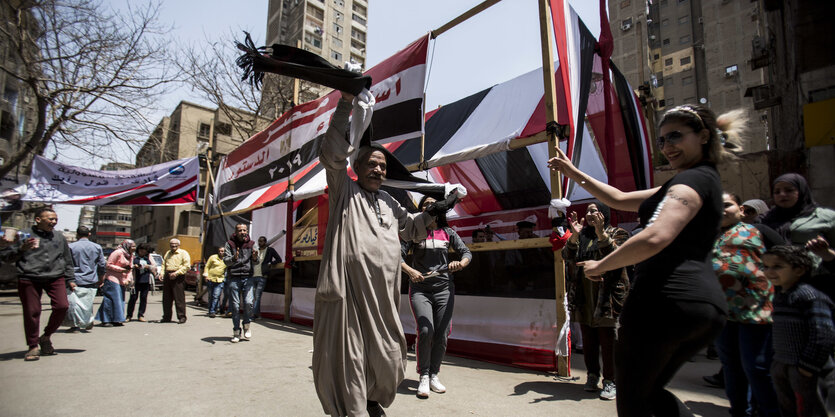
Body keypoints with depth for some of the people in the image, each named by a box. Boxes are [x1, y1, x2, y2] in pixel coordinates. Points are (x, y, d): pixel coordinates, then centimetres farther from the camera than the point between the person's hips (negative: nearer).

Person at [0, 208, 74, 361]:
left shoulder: (59, 237, 15)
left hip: (56, 278, 3)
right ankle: (33, 346, 15)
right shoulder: (24, 235, 3)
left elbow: (67, 260, 21)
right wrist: (22, 249, -15)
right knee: (32, 312, -1)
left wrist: (70, 279, 18)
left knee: (62, 306, -10)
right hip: (29, 279, -2)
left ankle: (46, 336, 15)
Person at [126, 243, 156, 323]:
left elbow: (154, 266, 12)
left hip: (146, 281, 2)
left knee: (144, 298, 4)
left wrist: (148, 266, -6)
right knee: (133, 297, -3)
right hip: (136, 281, -2)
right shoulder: (134, 257, 9)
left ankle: (141, 315, 11)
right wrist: (134, 266, -14)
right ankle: (129, 315, 8)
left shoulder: (149, 257, 15)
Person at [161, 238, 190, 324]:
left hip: (178, 277, -6)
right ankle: (166, 317, 18)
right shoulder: (167, 253, 22)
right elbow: (163, 264, 23)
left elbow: (187, 265, -8)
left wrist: (176, 273, -16)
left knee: (179, 298, -6)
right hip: (167, 276, 6)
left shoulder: (183, 253, 1)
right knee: (166, 298, 8)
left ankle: (181, 317, -1)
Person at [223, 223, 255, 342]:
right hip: (233, 278, 0)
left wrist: (254, 258, -16)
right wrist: (234, 258, -26)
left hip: (247, 277, 1)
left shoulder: (251, 244, 9)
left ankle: (246, 325, 12)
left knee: (248, 302, -13)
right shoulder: (230, 244, 5)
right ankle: (236, 332, 13)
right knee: (235, 306, 1)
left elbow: (256, 262, 7)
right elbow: (226, 260, -5)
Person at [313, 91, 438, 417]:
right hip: (349, 289, -6)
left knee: (388, 355, 14)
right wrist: (346, 105, -12)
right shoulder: (345, 190, 5)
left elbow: (412, 229, 33)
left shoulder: (390, 204, 22)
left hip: (383, 295, 6)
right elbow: (333, 152, -8)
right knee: (350, 355, 0)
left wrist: (434, 210, 17)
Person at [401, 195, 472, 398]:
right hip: (420, 289, -2)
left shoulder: (448, 233, 8)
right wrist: (410, 271, -25)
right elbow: (399, 256, -6)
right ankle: (424, 376, 0)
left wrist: (460, 263, -18)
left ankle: (434, 375, 21)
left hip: (444, 289, 2)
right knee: (426, 331, -18)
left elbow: (467, 252, 5)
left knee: (442, 335, 0)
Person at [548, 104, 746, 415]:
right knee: (649, 391, 23)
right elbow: (620, 200, 24)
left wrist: (600, 266, -13)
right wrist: (575, 174, 23)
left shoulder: (692, 180, -9)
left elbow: (654, 238, -28)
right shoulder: (704, 181, 22)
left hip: (665, 299, -10)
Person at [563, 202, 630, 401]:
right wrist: (574, 235, -15)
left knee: (607, 338, -2)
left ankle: (610, 381, 9)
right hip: (583, 296, 4)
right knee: (588, 338, 11)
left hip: (606, 295, -4)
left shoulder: (617, 234, 3)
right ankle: (592, 375, 23)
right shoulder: (581, 235, 14)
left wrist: (601, 233, -25)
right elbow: (568, 257, 0)